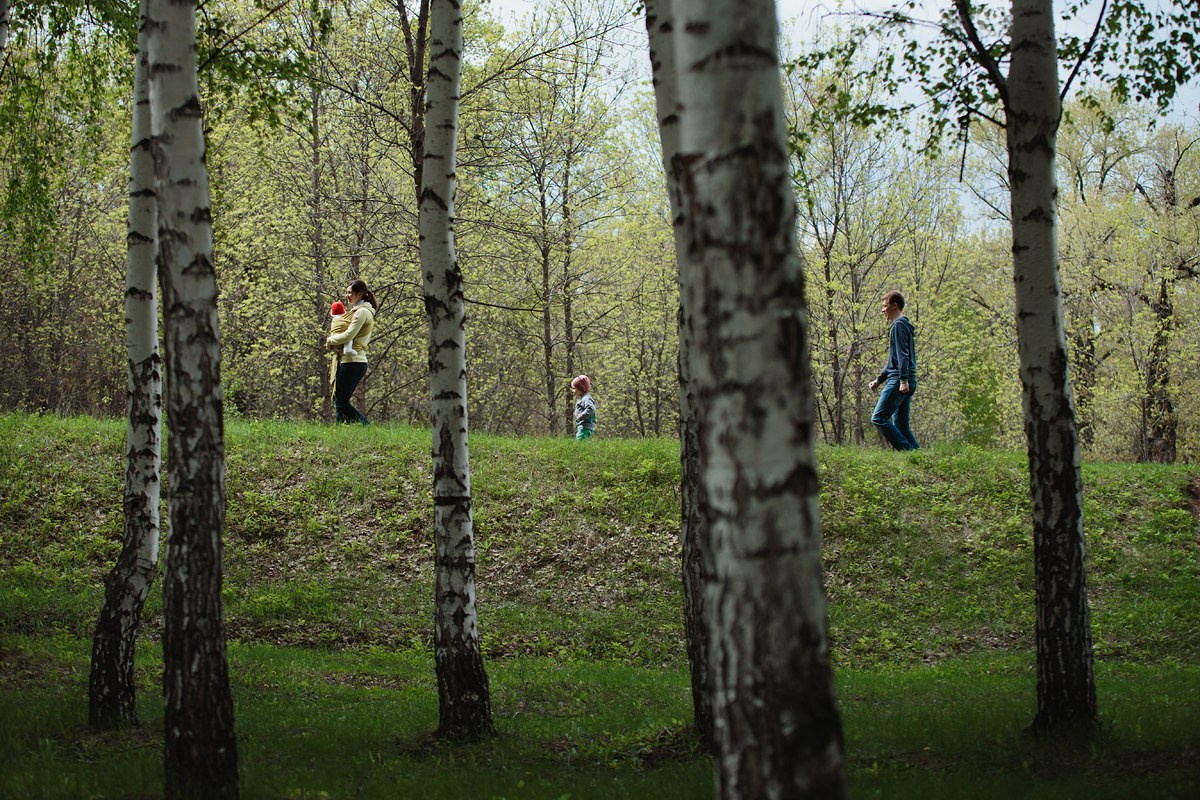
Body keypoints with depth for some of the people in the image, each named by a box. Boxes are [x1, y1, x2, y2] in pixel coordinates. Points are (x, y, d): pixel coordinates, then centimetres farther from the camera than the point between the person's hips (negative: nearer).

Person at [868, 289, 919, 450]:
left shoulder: (899, 325, -6)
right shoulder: (905, 325, 25)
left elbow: (903, 355, -17)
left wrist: (903, 380, -25)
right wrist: (879, 380, 30)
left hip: (898, 381, -10)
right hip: (907, 383, 10)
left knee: (878, 418, -13)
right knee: (901, 425, 9)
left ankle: (908, 450, -17)